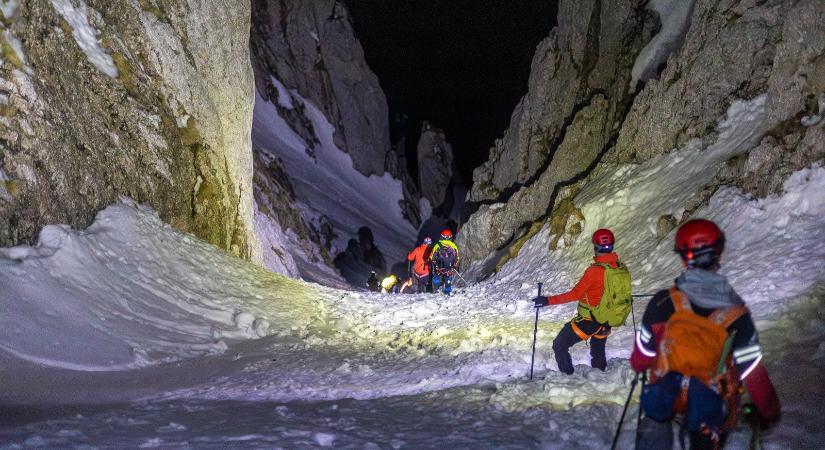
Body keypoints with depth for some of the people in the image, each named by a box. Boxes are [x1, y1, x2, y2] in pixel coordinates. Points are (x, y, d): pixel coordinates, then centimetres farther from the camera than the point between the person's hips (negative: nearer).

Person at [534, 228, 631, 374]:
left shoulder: (595, 270, -25)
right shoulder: (622, 268, -5)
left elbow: (575, 294, -26)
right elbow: (623, 292, 10)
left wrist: (548, 300, -23)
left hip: (588, 320, -7)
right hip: (607, 322, 7)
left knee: (559, 346, 6)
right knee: (598, 353, 30)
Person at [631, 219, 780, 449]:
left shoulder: (662, 303, -19)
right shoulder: (736, 315, -19)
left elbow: (641, 358, -7)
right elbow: (753, 374, -13)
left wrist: (638, 365, 17)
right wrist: (769, 412, 5)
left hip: (664, 400, -1)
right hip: (712, 411, 1)